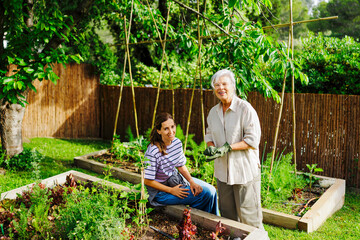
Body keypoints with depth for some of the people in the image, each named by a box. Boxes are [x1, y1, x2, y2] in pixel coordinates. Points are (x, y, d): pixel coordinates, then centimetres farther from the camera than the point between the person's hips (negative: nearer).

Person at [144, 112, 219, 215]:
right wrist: (171, 190, -18)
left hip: (176, 179, 7)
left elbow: (181, 166, 6)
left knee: (211, 190, -1)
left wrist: (191, 182, -10)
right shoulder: (153, 152, -27)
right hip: (160, 192, -7)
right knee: (204, 195, -16)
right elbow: (147, 181, -20)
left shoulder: (177, 142, -5)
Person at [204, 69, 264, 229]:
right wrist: (211, 147, -4)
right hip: (222, 170, 6)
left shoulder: (245, 108, -12)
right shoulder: (213, 112, 8)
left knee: (248, 215, 1)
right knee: (227, 213, 18)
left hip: (244, 169, -6)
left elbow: (253, 140, -15)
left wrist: (228, 147, -23)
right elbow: (209, 134, 18)